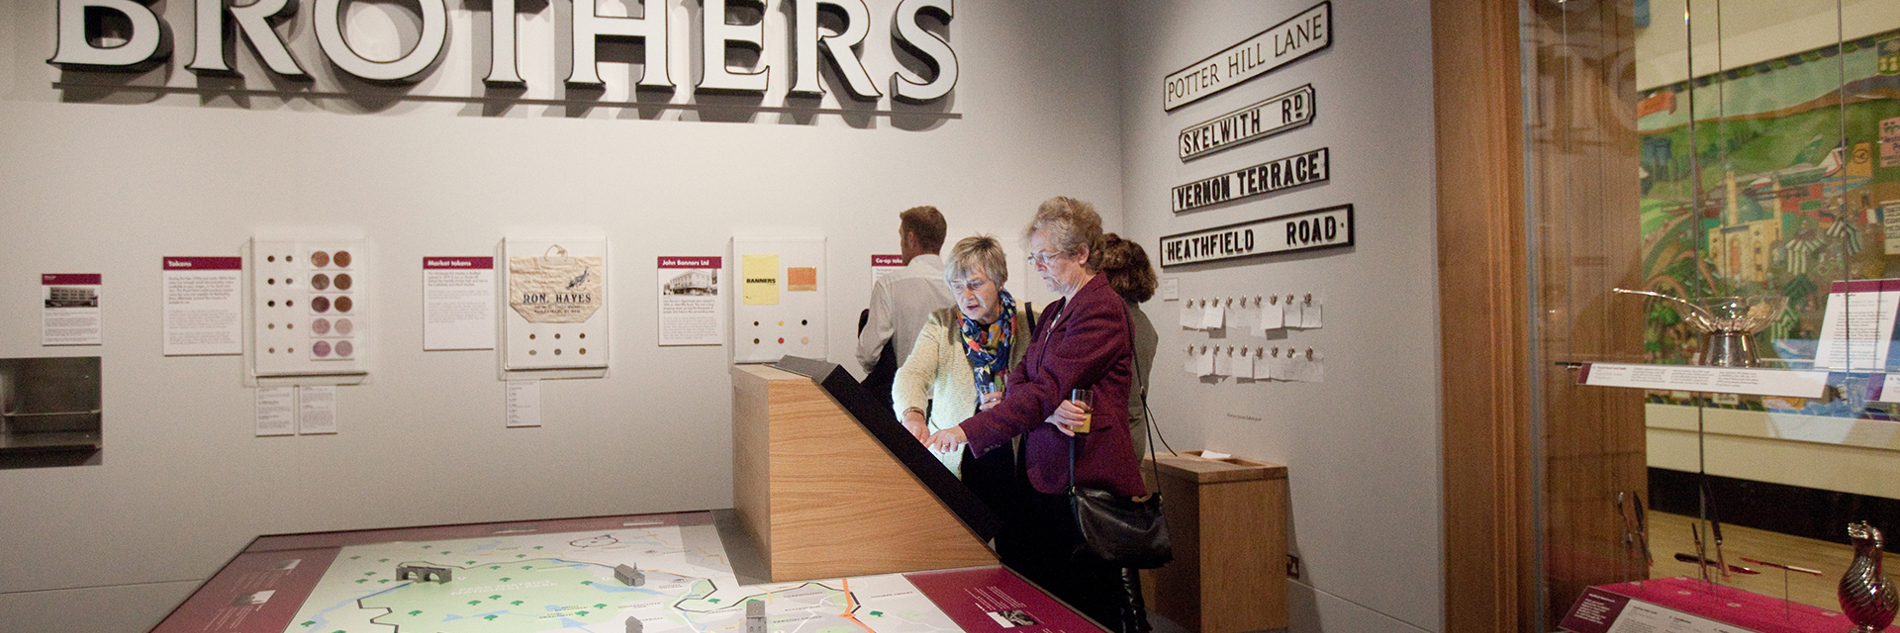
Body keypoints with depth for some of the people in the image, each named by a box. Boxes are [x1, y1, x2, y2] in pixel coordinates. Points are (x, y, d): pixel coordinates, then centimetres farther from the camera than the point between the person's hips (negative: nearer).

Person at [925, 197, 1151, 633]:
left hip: (1088, 479, -8)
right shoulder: (1053, 313, 18)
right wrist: (1050, 409, -15)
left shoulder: (1101, 310, -12)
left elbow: (1045, 389, -19)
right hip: (1044, 478, 8)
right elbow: (1019, 381, 8)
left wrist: (967, 431, -23)